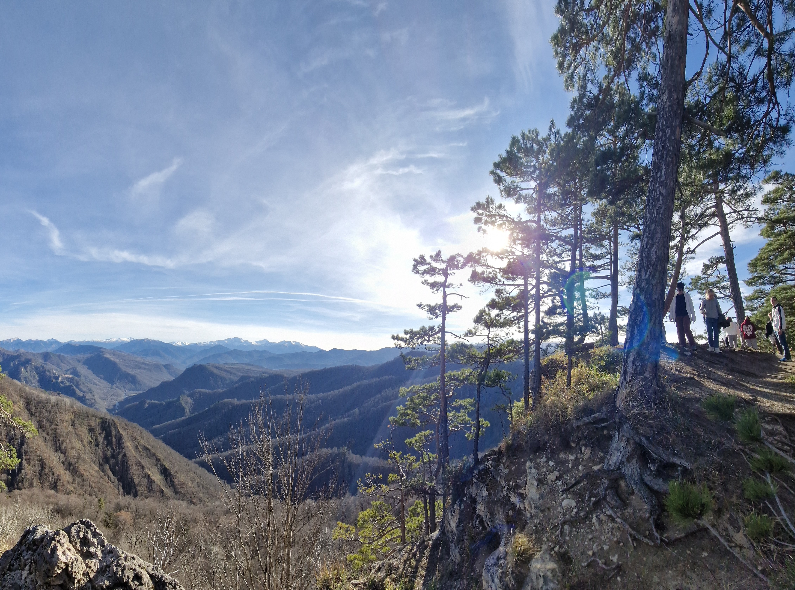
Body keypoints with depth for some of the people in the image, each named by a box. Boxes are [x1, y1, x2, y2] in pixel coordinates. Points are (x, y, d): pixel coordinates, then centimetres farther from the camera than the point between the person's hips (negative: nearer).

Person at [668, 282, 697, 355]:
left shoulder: (687, 296, 8)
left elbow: (691, 306, 7)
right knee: (680, 332, 0)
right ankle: (683, 347, 3)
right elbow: (671, 307, 12)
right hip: (678, 316, 2)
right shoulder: (674, 297, 10)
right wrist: (671, 316, 4)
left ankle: (692, 344, -3)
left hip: (686, 315, -2)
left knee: (686, 329, -17)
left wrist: (693, 316, 1)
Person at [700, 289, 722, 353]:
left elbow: (719, 309, 13)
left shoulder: (715, 300, 5)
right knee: (709, 332, -4)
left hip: (715, 318, 2)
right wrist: (703, 312, -20)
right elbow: (701, 309, 3)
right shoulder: (704, 301, 1)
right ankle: (711, 346, 3)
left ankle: (716, 347, -3)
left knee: (716, 333, -2)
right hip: (708, 318, -2)